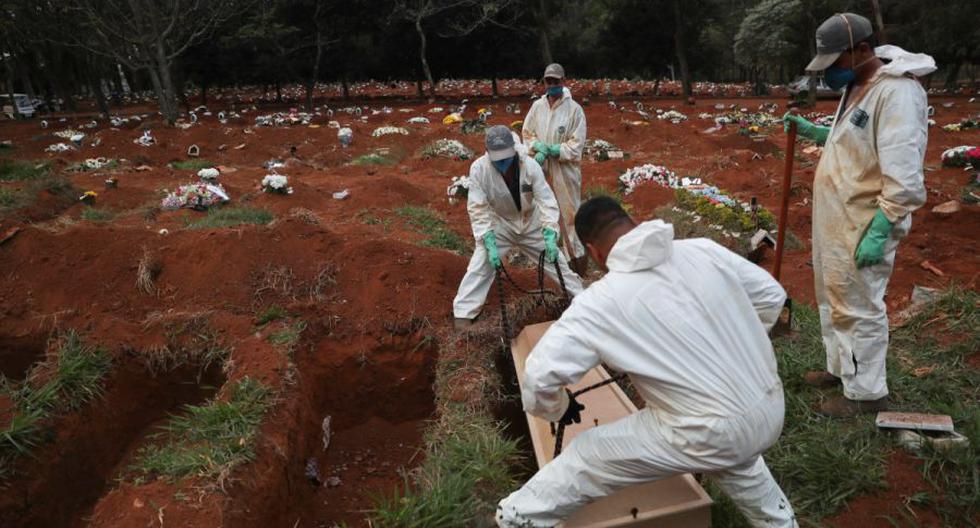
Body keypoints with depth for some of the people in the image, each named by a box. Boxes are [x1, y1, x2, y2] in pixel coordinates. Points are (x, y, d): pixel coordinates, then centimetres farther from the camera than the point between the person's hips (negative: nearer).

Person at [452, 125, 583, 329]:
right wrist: (489, 242, -33)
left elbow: (547, 200, -24)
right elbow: (478, 209, -24)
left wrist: (550, 235, -36)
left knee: (554, 257, 12)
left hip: (531, 223, 1)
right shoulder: (478, 168, -27)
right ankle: (464, 312, 0)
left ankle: (579, 295, 33)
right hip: (499, 224, -1)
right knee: (481, 265, -12)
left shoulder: (530, 165, -26)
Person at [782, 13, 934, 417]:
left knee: (858, 309, 2)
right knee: (833, 300, 20)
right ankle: (841, 368, 38)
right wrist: (813, 132, 9)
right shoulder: (855, 86, 10)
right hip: (835, 220, 10)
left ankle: (866, 392, 18)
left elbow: (904, 177, -25)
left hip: (862, 228, -10)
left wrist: (879, 232, -25)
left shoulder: (896, 92, -21)